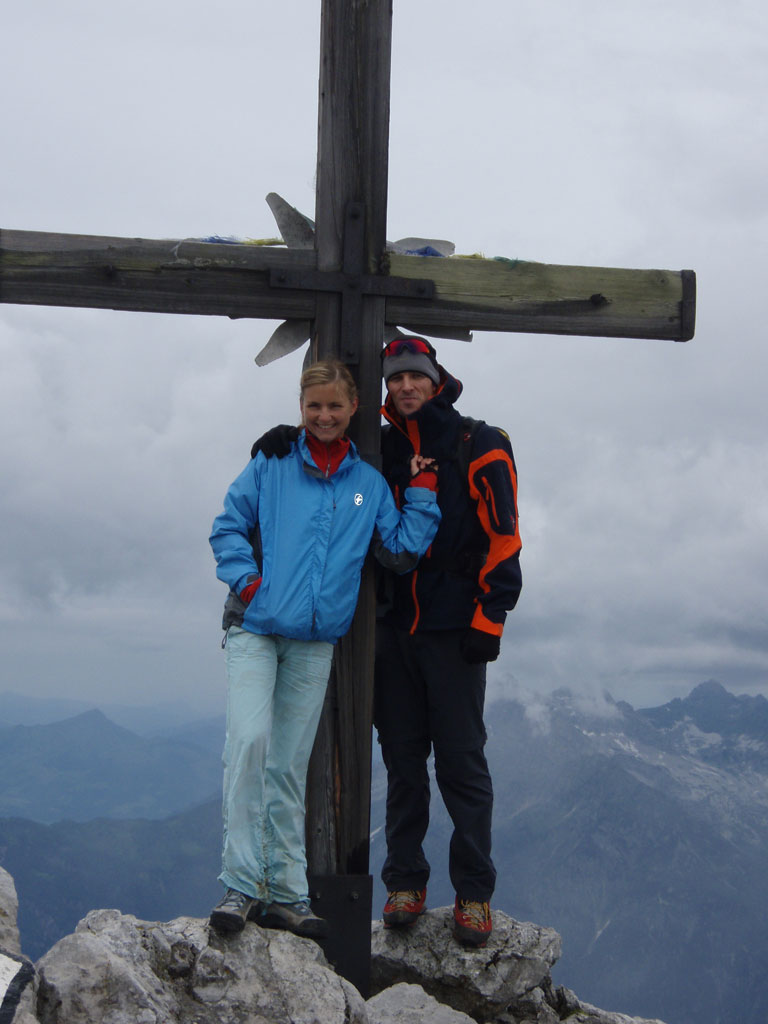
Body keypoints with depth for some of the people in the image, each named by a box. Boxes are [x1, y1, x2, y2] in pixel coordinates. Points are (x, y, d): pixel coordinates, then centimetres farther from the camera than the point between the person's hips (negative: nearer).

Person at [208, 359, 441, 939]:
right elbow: (228, 528, 4)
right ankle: (241, 884, -15)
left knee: (291, 765, 8)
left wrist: (423, 493, 0)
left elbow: (401, 553, 7)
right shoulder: (272, 466, 4)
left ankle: (285, 892, 13)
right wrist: (247, 581, -9)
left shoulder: (369, 484, 11)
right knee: (250, 740, -19)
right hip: (255, 629, -3)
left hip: (316, 640, 3)